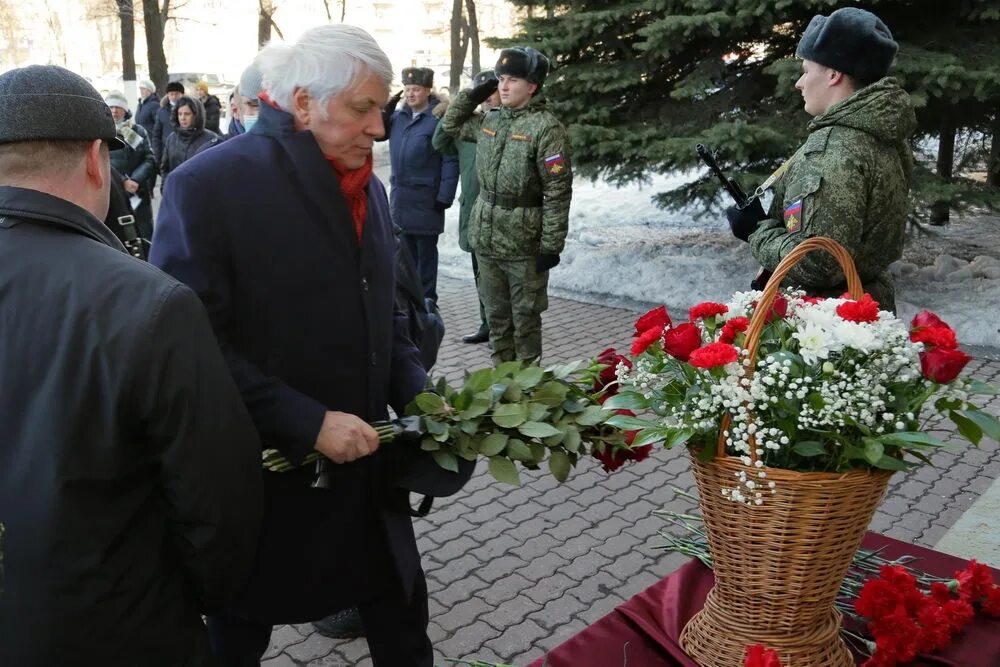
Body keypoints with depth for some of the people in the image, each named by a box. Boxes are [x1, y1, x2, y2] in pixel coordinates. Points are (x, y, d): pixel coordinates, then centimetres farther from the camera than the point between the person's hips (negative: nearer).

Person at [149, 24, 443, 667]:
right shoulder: (209, 184, -17)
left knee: (401, 615, 17)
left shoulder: (369, 188, 7)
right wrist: (307, 423, -24)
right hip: (266, 473, -5)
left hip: (366, 466, 6)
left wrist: (416, 392, 0)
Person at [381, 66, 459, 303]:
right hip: (400, 195, 6)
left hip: (425, 198, -6)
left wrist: (444, 198, -17)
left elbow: (450, 161, -14)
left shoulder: (439, 119, -13)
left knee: (426, 251, 7)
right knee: (405, 250, 15)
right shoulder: (398, 116, 6)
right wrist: (385, 110, -1)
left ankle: (427, 299, 18)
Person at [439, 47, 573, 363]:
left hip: (523, 241, -6)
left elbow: (558, 192, -15)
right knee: (496, 313, 16)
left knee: (525, 316, 5)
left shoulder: (546, 128, -13)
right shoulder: (489, 120, 8)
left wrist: (551, 245, -17)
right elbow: (451, 124, 27)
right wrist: (473, 94, 10)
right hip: (485, 236, 7)